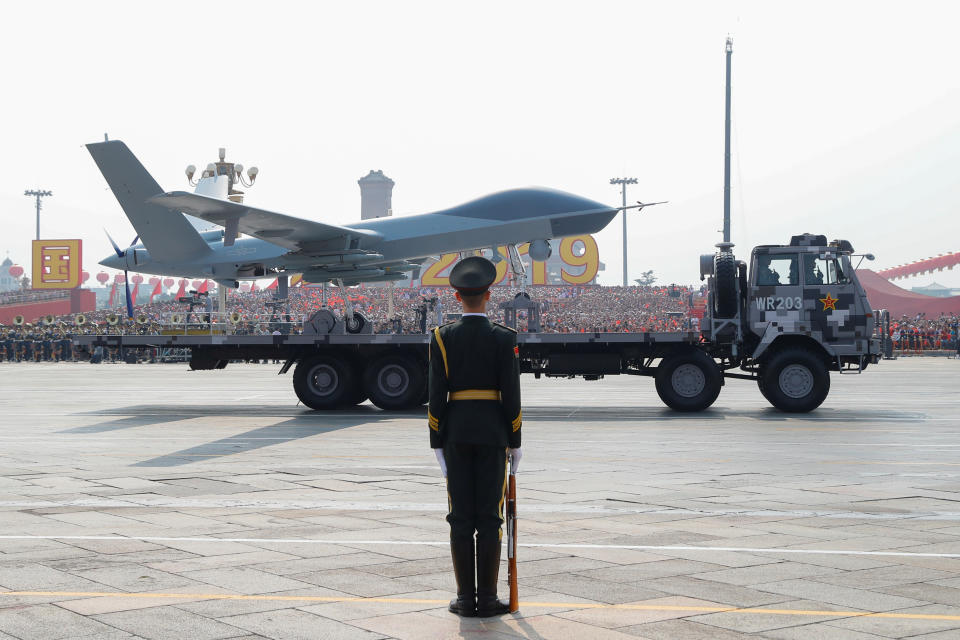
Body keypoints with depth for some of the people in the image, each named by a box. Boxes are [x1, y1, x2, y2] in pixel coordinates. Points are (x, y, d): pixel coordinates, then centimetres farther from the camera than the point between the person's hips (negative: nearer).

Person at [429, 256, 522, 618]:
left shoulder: (442, 337, -2)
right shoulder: (504, 338, -5)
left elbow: (437, 394, -3)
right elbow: (511, 394, -7)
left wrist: (437, 442, 3)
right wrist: (515, 442, 1)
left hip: (455, 432, 1)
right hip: (492, 433, -1)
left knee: (461, 516, 5)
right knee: (489, 516, 2)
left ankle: (466, 599, 6)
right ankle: (487, 599, 3)